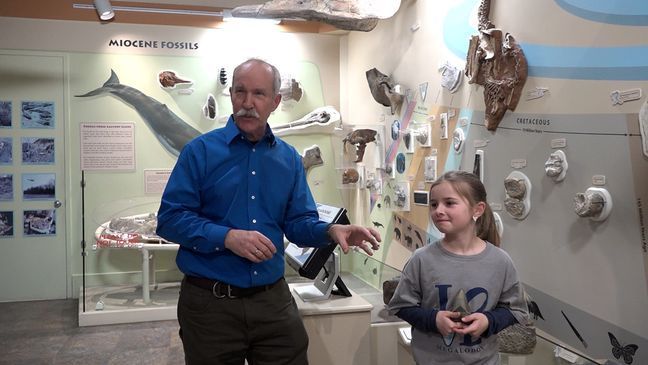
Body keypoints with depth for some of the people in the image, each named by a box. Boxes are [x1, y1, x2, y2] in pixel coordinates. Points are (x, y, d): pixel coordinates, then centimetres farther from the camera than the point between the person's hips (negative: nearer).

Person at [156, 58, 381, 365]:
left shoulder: (289, 158, 7)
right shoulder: (200, 150, -5)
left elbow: (298, 222, 9)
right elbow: (170, 219, -10)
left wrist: (331, 231, -13)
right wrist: (228, 237, -22)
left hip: (274, 299, 3)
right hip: (210, 302, -3)